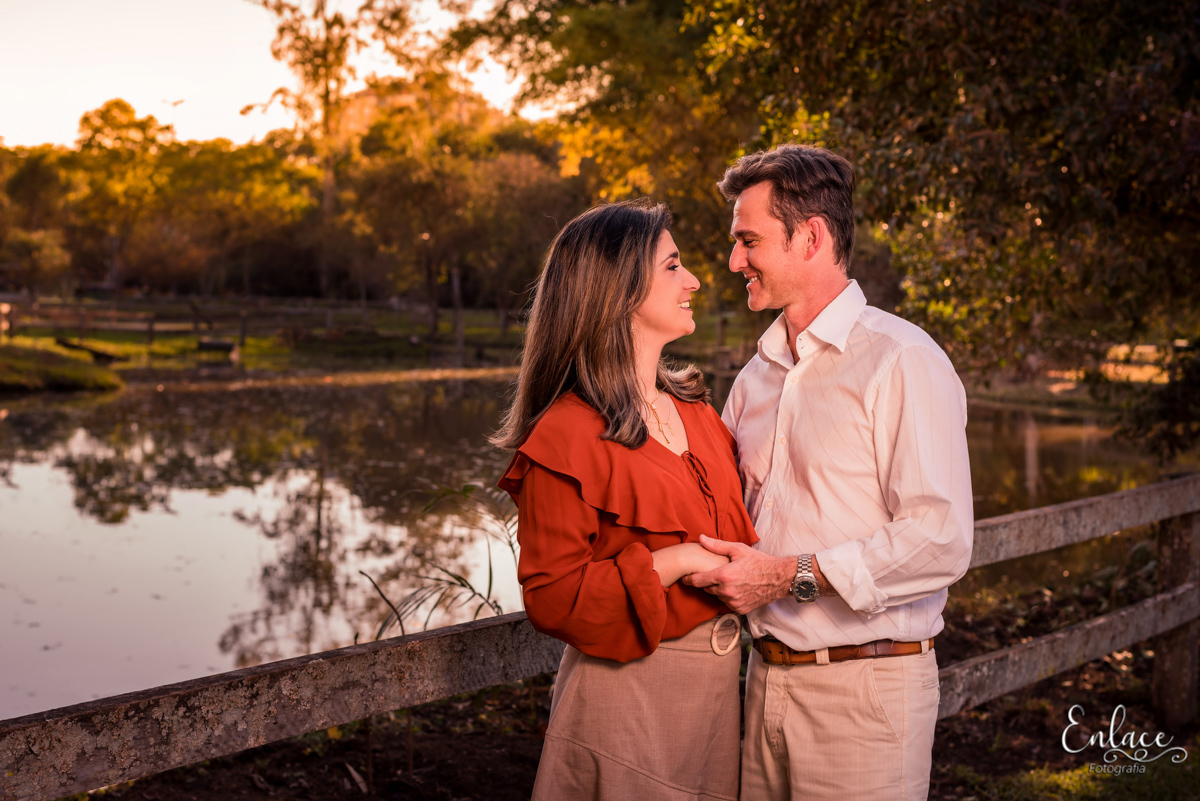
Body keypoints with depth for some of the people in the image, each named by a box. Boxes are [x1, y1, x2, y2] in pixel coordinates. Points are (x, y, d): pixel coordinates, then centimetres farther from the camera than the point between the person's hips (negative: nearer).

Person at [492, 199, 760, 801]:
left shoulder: (694, 409, 8)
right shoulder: (566, 440, -16)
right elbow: (552, 598, -18)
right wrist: (673, 563, -21)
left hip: (717, 683, 7)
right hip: (627, 697, -7)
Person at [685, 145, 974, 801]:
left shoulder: (900, 361, -12)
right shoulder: (757, 375, 13)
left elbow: (941, 540, -20)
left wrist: (791, 575, -20)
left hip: (866, 685, -6)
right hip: (767, 675, 7)